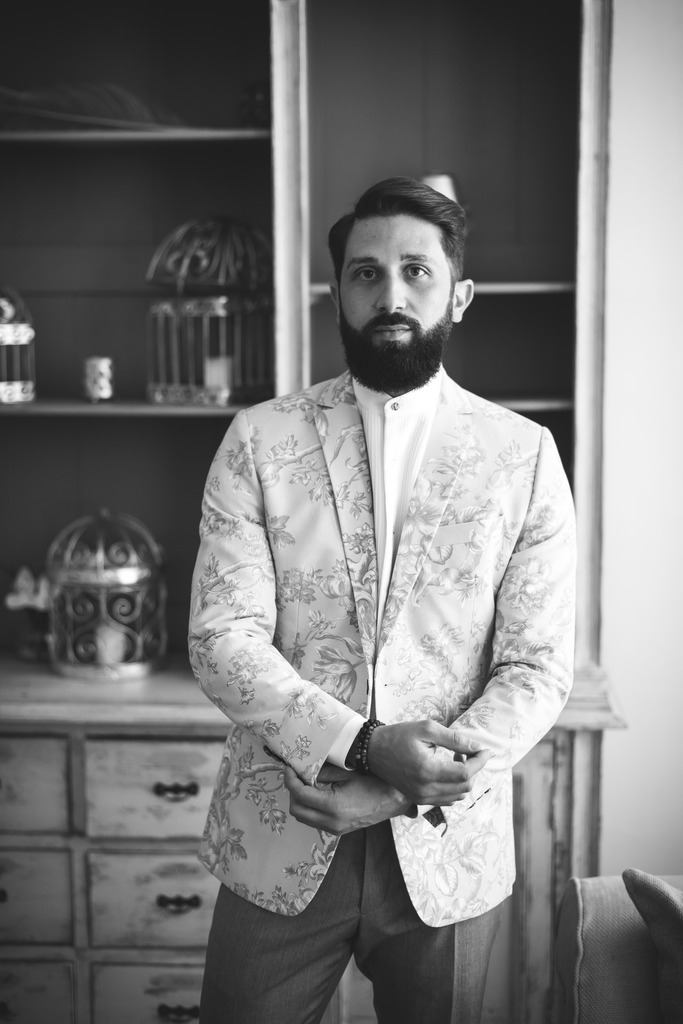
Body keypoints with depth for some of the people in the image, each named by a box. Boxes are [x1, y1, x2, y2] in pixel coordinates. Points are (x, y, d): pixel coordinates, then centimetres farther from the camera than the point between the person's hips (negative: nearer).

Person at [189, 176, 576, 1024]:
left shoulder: (524, 454, -3)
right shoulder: (259, 441, -2)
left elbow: (538, 667, -6)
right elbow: (223, 638, -8)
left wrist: (408, 791, -17)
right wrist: (363, 746, -22)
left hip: (448, 846, 1)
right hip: (278, 842, 0)